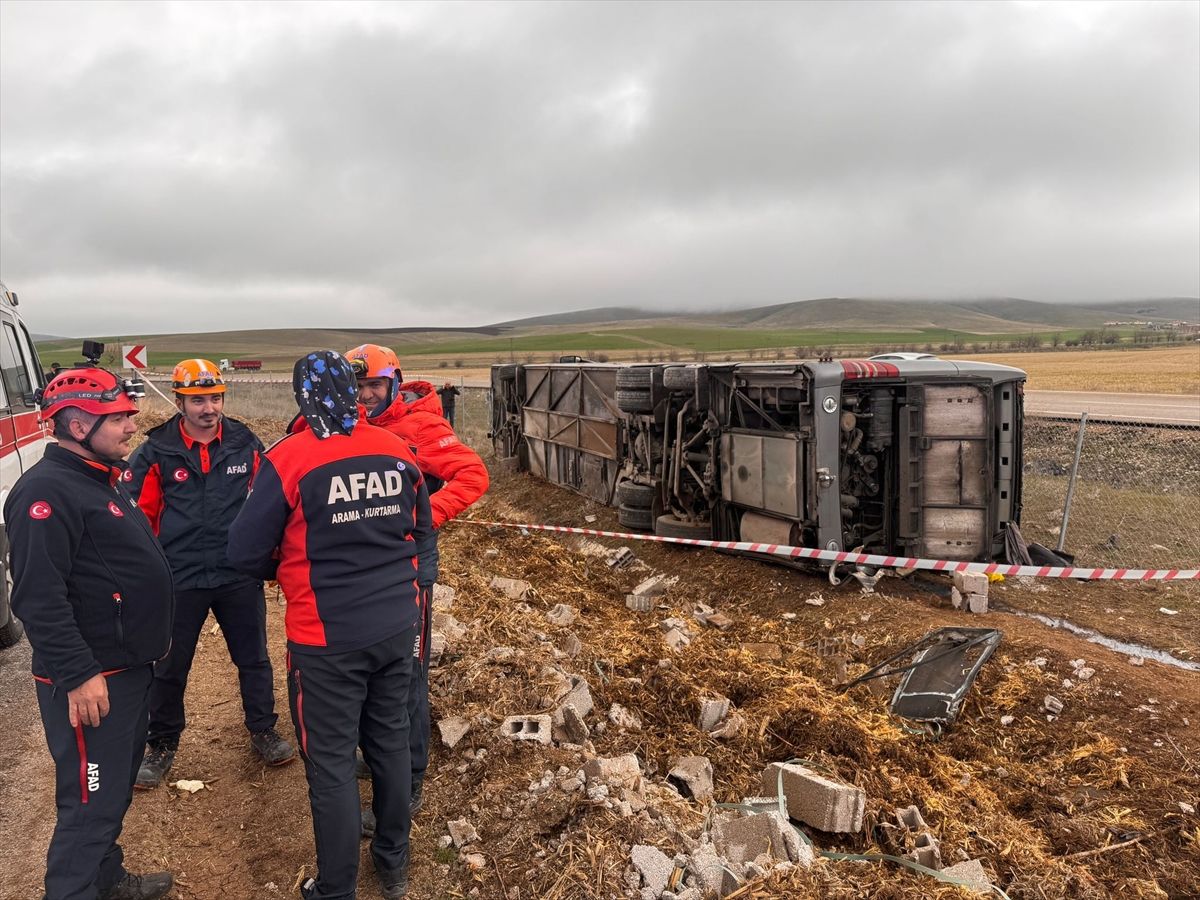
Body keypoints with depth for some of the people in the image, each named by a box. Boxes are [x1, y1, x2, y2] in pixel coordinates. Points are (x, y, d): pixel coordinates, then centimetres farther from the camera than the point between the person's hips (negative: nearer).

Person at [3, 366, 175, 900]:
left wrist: (148, 636, 24)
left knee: (117, 788, 23)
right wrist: (77, 675, -26)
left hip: (128, 668, 10)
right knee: (91, 805, -1)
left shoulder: (100, 479, 12)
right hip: (89, 681, -10)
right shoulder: (47, 491, -20)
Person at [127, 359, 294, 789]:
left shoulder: (246, 444, -1)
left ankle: (263, 731, 33)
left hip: (240, 576, 1)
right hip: (180, 579, -1)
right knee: (169, 667, 13)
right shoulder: (157, 452, -5)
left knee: (253, 659, 14)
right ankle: (161, 745, 32)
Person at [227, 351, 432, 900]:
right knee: (390, 741, 20)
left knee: (331, 764, 9)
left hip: (327, 639, -4)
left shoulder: (289, 459, -15)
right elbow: (421, 527, 10)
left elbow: (245, 553, -11)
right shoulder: (398, 450, -3)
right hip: (398, 628, 5)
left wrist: (285, 570, 9)